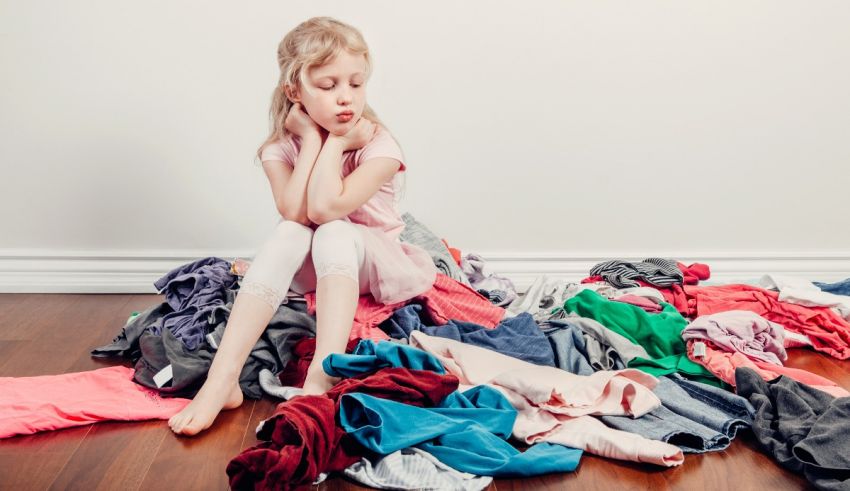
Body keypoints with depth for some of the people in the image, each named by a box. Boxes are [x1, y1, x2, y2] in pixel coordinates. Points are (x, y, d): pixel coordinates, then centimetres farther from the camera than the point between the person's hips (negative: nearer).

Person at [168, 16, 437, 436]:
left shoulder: (377, 144, -16)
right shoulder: (280, 148, -7)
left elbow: (326, 207, -32)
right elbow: (295, 215, -26)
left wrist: (336, 141, -23)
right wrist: (312, 138, -22)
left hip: (377, 265, -2)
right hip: (313, 272, 2)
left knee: (335, 232, -33)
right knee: (288, 234, -31)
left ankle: (321, 377, -46)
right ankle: (222, 379, -39)